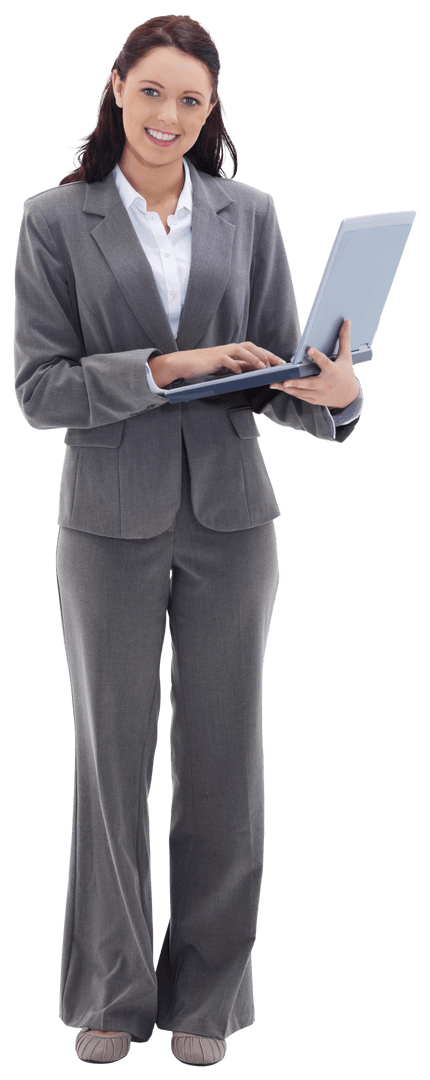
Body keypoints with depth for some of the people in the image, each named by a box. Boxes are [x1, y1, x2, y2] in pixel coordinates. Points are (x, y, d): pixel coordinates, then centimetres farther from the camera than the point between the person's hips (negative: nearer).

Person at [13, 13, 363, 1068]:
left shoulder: (249, 214, 7)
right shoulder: (55, 220, 0)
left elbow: (278, 376, 6)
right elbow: (39, 387, -7)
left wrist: (332, 393, -16)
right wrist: (167, 369, -19)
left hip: (230, 517, 2)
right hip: (113, 522, -2)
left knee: (224, 763, 7)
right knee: (112, 762, 7)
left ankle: (204, 999, 22)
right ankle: (110, 996, 23)